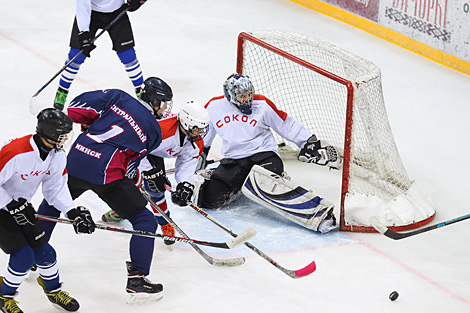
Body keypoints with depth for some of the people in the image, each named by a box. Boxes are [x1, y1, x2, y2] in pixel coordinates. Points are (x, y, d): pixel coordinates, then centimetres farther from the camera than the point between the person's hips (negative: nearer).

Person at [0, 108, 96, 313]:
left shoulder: (58, 155, -9)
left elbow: (56, 188, 1)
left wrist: (73, 213, -12)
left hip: (22, 206, 7)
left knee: (43, 251, 6)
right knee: (23, 256, -12)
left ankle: (54, 290, 33)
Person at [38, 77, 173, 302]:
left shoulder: (119, 98, 9)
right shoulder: (154, 131, 5)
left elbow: (78, 107, 4)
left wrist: (89, 123, 21)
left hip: (75, 161, 5)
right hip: (105, 174, -5)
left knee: (52, 202, 31)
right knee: (144, 221, 6)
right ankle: (137, 278, 0)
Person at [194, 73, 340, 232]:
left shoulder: (262, 105, -4)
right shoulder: (213, 107, 1)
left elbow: (287, 125, 3)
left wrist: (310, 142, -1)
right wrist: (200, 154, 24)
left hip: (263, 154, -3)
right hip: (233, 161, 3)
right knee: (210, 198, -17)